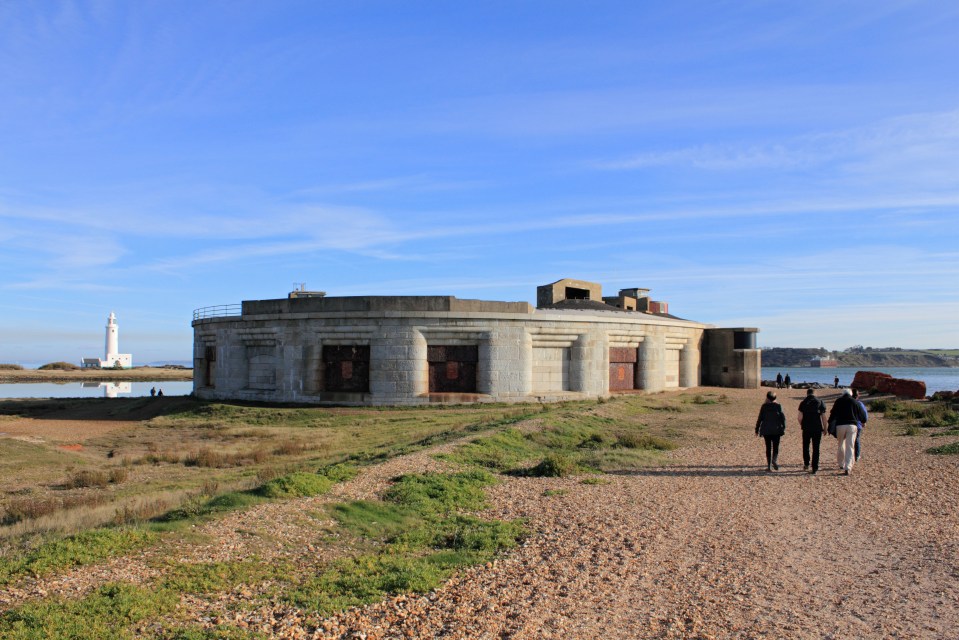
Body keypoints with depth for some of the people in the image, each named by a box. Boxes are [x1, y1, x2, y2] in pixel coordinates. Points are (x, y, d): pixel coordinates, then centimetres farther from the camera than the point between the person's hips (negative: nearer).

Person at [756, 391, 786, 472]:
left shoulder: (764, 406, -2)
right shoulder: (778, 406, -2)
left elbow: (760, 418, -1)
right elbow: (783, 417, -4)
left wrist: (757, 429, 6)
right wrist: (783, 428, 6)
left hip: (766, 430, 0)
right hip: (776, 430, 0)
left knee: (768, 447, 6)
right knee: (776, 447, 8)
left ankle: (769, 466, 4)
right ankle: (775, 460, -19)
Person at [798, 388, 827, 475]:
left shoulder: (803, 403, 1)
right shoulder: (820, 402, 2)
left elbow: (800, 417, -5)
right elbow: (824, 417, -2)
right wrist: (825, 428, 6)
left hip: (806, 428, 0)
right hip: (817, 428, 0)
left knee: (806, 446, 18)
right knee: (816, 448, 5)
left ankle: (806, 464, 13)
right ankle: (815, 468, 3)